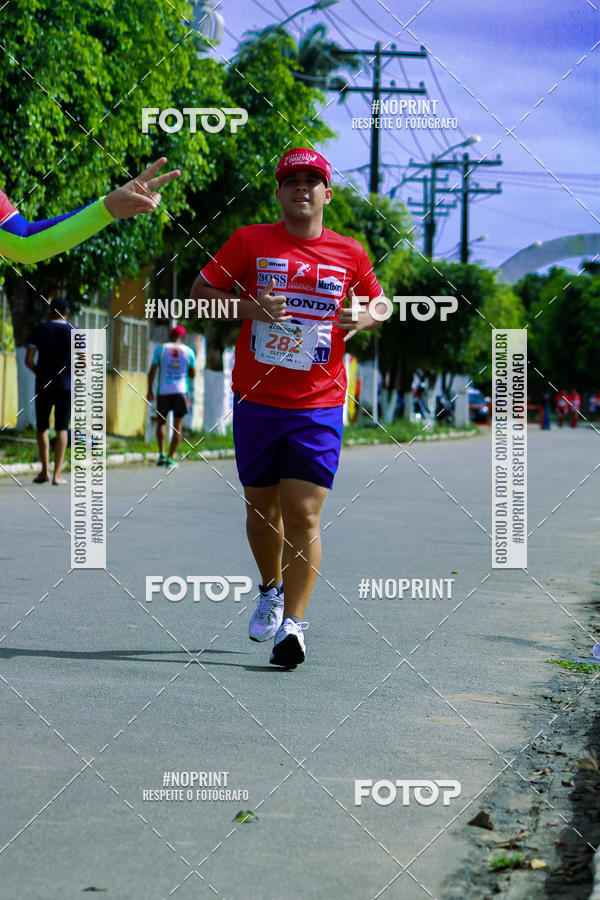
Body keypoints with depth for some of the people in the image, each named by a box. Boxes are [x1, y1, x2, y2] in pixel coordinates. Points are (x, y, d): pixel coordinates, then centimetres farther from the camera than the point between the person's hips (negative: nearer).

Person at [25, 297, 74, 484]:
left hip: (44, 385, 0)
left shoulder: (39, 331, 1)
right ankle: (57, 474, -4)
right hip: (66, 385, 0)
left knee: (42, 427, 13)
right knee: (61, 429, 3)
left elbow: (28, 360, -2)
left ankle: (45, 470, 5)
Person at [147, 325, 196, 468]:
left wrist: (150, 390, 5)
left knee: (161, 422, 14)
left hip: (163, 392, 0)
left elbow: (152, 371, -3)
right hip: (181, 392, 0)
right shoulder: (188, 352, 3)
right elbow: (193, 374, 9)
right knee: (177, 427, 5)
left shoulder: (160, 349, 1)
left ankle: (161, 454, 0)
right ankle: (171, 458, 0)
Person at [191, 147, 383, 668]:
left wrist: (362, 318, -4)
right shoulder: (250, 242, 2)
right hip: (256, 401, 1)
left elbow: (378, 304, 20)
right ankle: (271, 591, 39)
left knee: (303, 513, -11)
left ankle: (293, 623, -11)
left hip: (319, 405, -1)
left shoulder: (349, 254, 5)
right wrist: (249, 307, -13)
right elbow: (201, 292, 5)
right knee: (261, 507, 14)